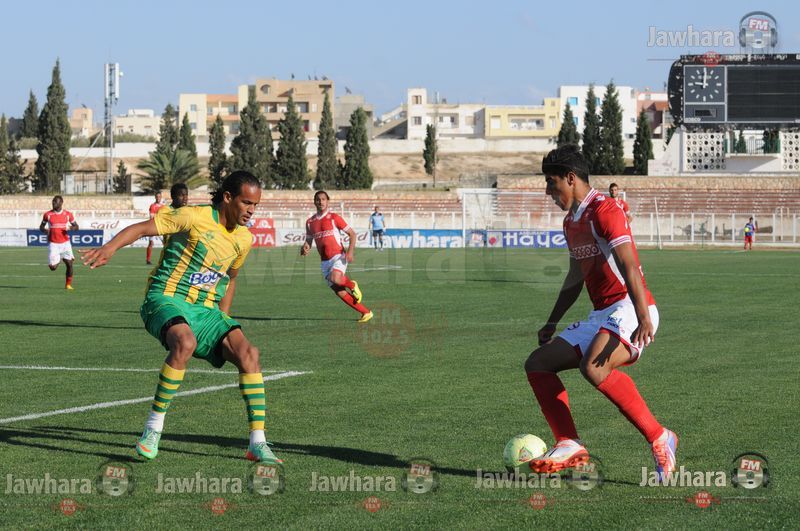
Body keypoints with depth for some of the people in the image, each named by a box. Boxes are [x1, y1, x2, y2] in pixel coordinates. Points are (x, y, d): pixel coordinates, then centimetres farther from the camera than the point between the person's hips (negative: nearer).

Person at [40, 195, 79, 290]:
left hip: (65, 243, 1)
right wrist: (45, 230, -14)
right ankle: (57, 260, 31)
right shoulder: (48, 214, -1)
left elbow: (76, 226, 10)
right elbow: (41, 227, 10)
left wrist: (71, 228, -14)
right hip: (53, 243, -1)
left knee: (69, 264, -7)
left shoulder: (68, 214, 1)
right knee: (53, 267, -5)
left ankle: (68, 284, 10)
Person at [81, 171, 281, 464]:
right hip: (166, 299, -6)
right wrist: (110, 248, -30)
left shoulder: (243, 239, 9)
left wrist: (223, 323, 24)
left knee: (248, 352, -17)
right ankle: (153, 427, -23)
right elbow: (142, 228, -13)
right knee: (185, 343, -38)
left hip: (205, 310, 6)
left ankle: (257, 444, -13)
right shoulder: (194, 217, -11)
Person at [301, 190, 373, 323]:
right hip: (325, 261, 5)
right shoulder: (310, 222, 11)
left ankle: (352, 284, 0)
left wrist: (350, 251, -16)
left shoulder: (334, 218, -3)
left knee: (335, 279, -33)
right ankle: (366, 312, 8)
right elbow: (308, 241, 19)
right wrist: (305, 248, -6)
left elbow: (352, 234, -1)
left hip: (338, 256, -5)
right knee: (340, 293, -3)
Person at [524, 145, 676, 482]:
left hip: (629, 312, -10)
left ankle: (658, 439, -27)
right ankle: (569, 445, -2)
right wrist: (553, 322, 33)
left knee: (593, 368, -35)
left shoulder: (603, 211, -12)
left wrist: (644, 320, -33)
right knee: (538, 363, 6)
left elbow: (629, 267, -23)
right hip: (601, 316, 10)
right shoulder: (571, 222, 18)